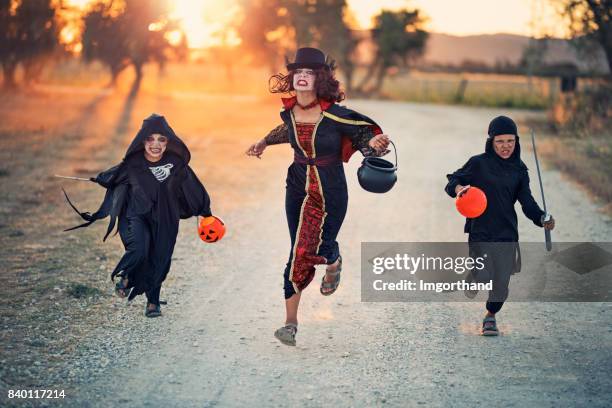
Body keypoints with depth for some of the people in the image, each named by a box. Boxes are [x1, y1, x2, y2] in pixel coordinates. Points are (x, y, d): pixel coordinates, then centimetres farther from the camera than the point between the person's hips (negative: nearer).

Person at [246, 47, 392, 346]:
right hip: (298, 188, 4)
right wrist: (265, 142, 23)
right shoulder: (288, 111, -5)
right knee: (297, 253, 3)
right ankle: (291, 322, 11)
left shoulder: (334, 115, -20)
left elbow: (366, 131, -9)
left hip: (331, 192, -4)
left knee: (317, 249, -7)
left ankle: (333, 262, 35)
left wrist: (375, 143, -30)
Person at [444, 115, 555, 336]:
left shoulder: (519, 169, 7)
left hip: (507, 233, 3)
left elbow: (527, 201, 4)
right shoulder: (478, 163, -3)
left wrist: (542, 219, -14)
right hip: (480, 232, -3)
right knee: (483, 279, -14)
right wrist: (458, 188, -22)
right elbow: (453, 181, 1)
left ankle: (490, 316, 34)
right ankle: (472, 277, 26)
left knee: (501, 283, 2)